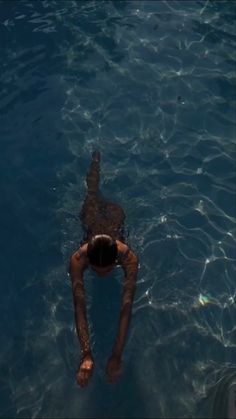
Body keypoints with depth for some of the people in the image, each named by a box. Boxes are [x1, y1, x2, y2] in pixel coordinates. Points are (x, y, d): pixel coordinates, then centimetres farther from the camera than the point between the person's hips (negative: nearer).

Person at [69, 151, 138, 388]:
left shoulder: (128, 257, -51)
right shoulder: (78, 258, -49)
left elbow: (126, 308, -51)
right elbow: (79, 307, -51)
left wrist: (117, 355, -53)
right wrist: (86, 354, -58)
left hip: (115, 219, 0)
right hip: (93, 222, 0)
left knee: (111, 205, 36)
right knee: (93, 194, 34)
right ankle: (96, 158, 61)